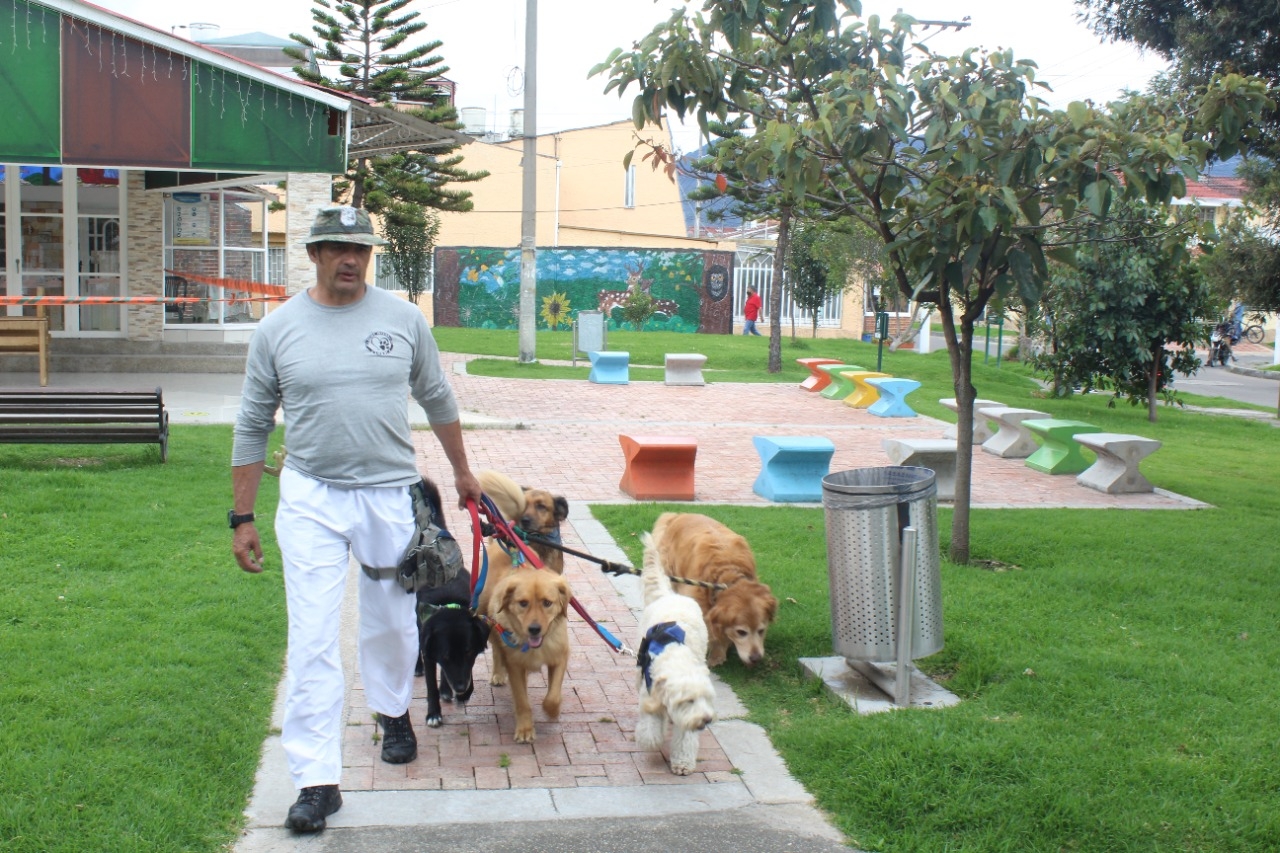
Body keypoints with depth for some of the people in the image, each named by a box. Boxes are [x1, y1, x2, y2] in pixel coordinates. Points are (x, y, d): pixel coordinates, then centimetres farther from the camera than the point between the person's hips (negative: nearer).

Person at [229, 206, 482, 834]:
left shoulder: (402, 318, 1)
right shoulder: (278, 328, -1)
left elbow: (437, 399, 14)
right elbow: (253, 427, 4)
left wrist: (461, 471, 20)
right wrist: (242, 517, 3)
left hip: (391, 494, 2)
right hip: (311, 499, -1)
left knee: (392, 623, 16)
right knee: (312, 640, -5)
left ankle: (393, 712, 45)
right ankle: (317, 780, 2)